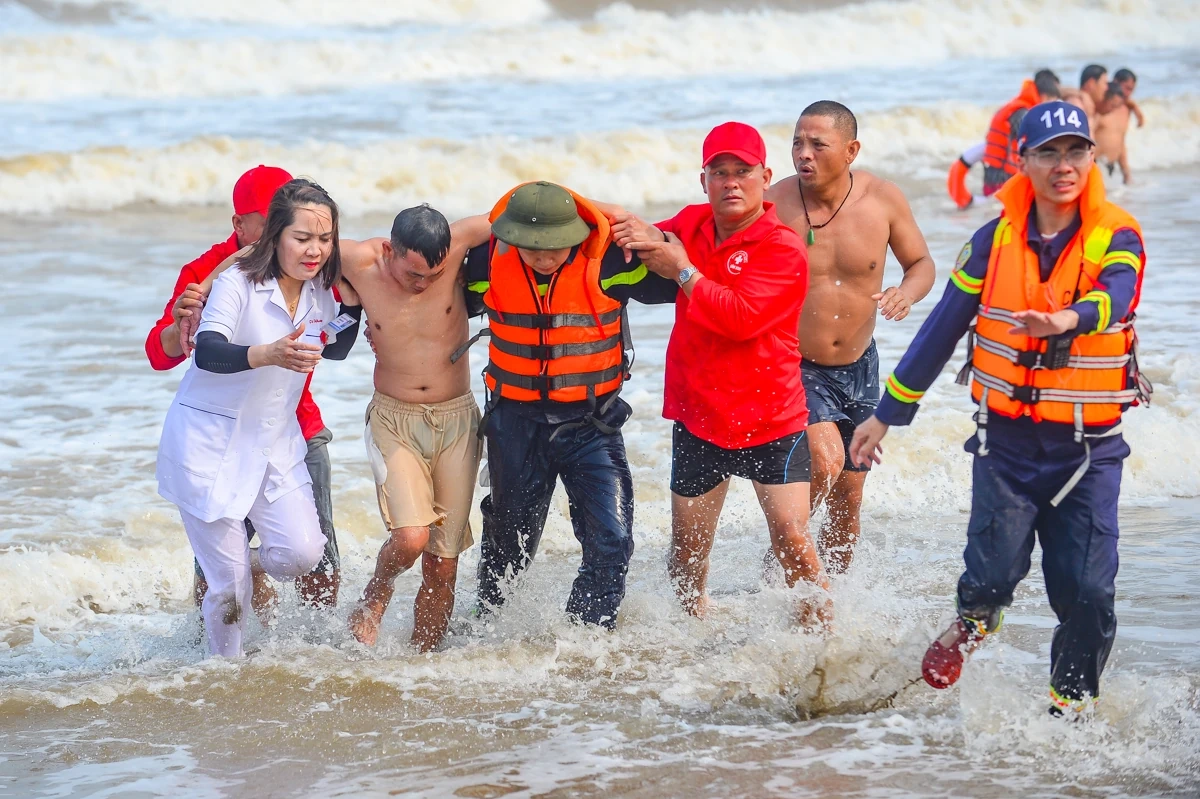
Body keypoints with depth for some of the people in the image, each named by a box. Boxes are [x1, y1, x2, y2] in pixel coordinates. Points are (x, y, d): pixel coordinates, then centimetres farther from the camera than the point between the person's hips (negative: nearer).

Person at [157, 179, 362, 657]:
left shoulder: (320, 288, 2)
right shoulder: (238, 283, -17)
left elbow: (337, 350, 21)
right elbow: (207, 352, -32)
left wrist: (352, 296, 5)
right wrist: (268, 354, -49)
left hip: (275, 442, 5)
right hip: (209, 442, -5)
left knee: (304, 553, -14)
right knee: (228, 581, -4)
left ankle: (256, 572, 19)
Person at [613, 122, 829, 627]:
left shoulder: (782, 249, -14)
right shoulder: (690, 224, 5)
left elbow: (741, 317, -27)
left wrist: (682, 270, -18)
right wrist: (640, 234, -1)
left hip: (771, 421, -5)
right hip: (698, 418, 5)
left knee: (792, 541, -12)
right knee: (687, 552, 11)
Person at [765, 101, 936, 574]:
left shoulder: (883, 199, -9)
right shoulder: (771, 206, -16)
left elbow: (922, 263, 4)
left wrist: (908, 292, -18)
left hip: (859, 368, 4)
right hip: (794, 368, -4)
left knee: (849, 495, 12)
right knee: (825, 462, -26)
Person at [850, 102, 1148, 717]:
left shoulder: (1116, 238, -4)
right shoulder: (996, 239, 2)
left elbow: (1115, 298, -27)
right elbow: (941, 329, 9)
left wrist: (1066, 320, -50)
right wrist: (887, 413, 11)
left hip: (1089, 447, -1)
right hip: (1007, 440, 1)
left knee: (1086, 590, -4)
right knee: (994, 574, -7)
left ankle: (1072, 702, 19)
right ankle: (971, 625, 29)